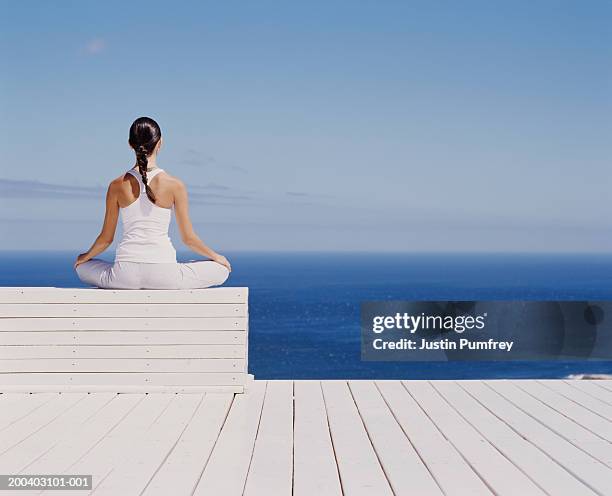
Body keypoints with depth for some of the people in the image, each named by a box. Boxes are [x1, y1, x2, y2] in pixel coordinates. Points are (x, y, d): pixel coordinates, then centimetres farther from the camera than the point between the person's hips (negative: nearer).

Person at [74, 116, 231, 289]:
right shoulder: (174, 185, -4)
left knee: (82, 268, 33)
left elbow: (106, 238, 8)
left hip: (125, 275, 2)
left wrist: (85, 256, 29)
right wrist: (216, 256, 20)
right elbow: (188, 238, 2)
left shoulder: (117, 185, 1)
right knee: (221, 270, 19)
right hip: (163, 275, -2)